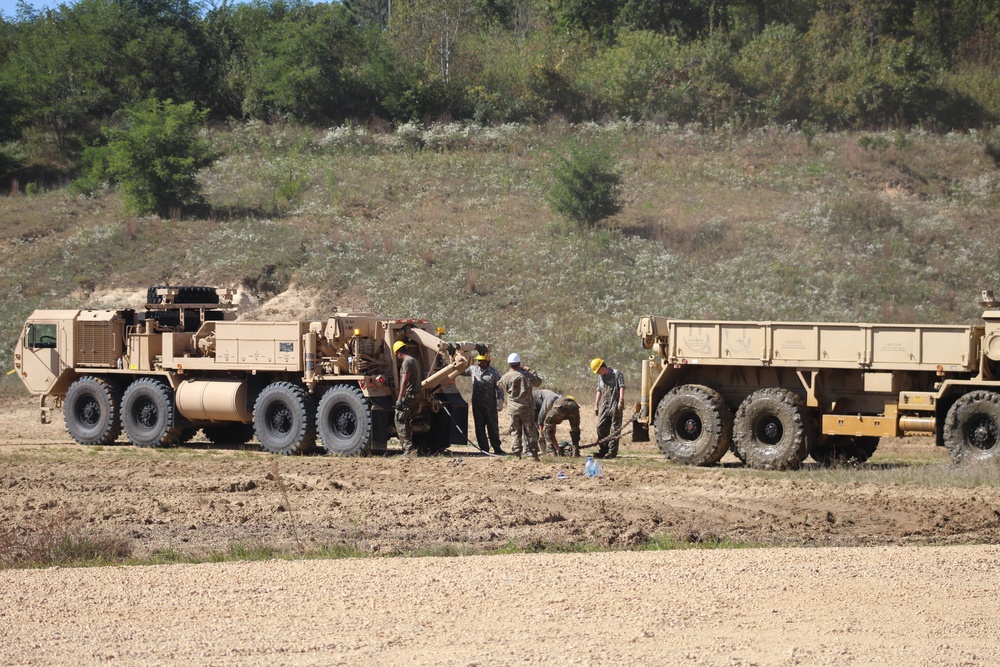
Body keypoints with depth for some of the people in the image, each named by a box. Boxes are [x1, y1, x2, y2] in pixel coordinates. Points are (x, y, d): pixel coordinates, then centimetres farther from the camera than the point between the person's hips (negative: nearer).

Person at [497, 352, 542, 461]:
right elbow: (538, 382, 9)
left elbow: (499, 387, 14)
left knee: (516, 432, 9)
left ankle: (517, 454, 5)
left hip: (513, 409, 1)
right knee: (530, 432, 5)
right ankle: (534, 454, 1)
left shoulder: (505, 378, -5)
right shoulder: (526, 375, -7)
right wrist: (530, 371, 19)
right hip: (527, 408, -1)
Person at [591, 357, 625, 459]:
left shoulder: (616, 374, -3)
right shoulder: (600, 377, 18)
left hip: (615, 405, -7)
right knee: (601, 427, 4)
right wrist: (596, 405, 21)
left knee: (614, 429, -4)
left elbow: (622, 387, -10)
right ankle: (604, 450, 13)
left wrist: (621, 401, -18)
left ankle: (612, 451, -4)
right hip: (604, 405, 7)